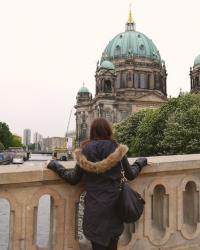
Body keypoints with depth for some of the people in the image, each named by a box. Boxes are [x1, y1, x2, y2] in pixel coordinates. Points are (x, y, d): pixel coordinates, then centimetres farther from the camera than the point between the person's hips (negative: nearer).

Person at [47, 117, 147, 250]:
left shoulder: (84, 151, -7)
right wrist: (140, 162, 24)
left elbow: (73, 179, -1)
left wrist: (56, 166, 12)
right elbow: (131, 175, 6)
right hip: (114, 205, 1)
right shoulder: (118, 150, -6)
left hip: (94, 206, -1)